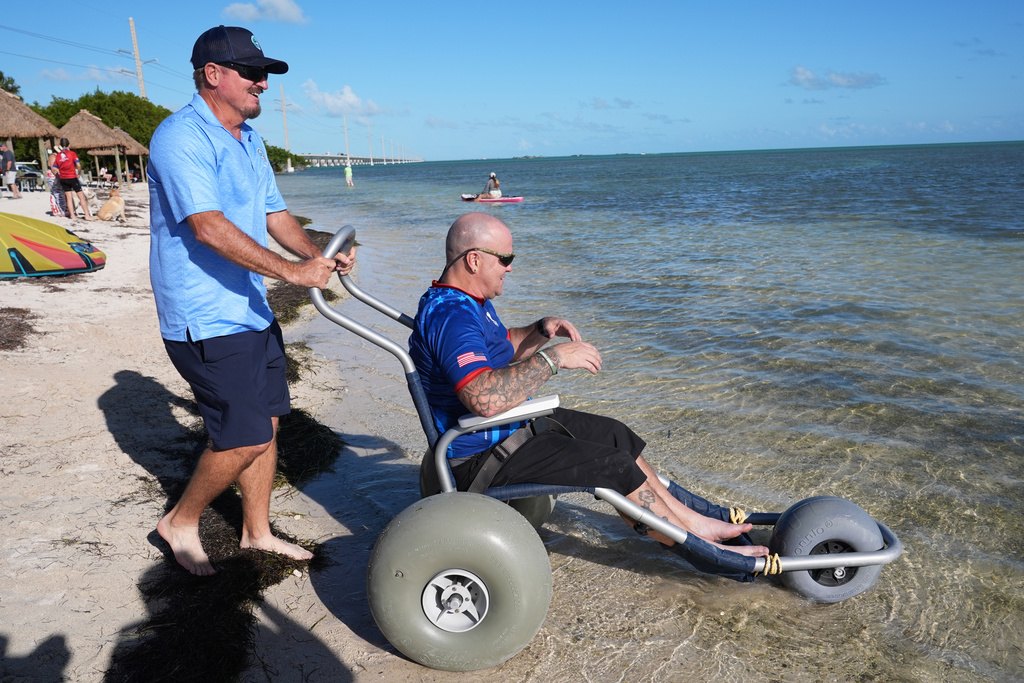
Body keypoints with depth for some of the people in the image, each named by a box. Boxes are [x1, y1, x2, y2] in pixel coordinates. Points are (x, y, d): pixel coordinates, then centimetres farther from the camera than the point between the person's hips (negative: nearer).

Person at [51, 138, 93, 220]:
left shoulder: (58, 156, 6)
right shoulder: (72, 153, -6)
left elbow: (54, 168, 4)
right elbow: (78, 165, -14)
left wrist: (60, 174, 17)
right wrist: (78, 174, 1)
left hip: (63, 179, 5)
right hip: (72, 177, -4)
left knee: (68, 197, 9)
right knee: (81, 196, -2)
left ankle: (72, 215, 7)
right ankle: (87, 215, -7)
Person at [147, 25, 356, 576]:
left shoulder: (250, 141, 14)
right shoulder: (181, 137, -16)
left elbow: (274, 214, 15)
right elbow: (209, 227, -26)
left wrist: (318, 257, -2)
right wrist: (290, 271, -29)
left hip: (252, 312, 9)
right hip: (206, 322, -9)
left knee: (266, 423, 13)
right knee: (245, 439, -7)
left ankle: (256, 531, 30)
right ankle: (181, 522, 19)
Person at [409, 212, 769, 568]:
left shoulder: (470, 301, 8)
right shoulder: (449, 316, -27)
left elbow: (506, 348, 25)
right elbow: (485, 399, -41)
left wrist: (542, 330, 5)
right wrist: (554, 358, -33)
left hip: (513, 421, 11)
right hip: (480, 456, -11)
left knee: (614, 434, 11)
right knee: (614, 466, -13)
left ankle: (690, 519, 21)